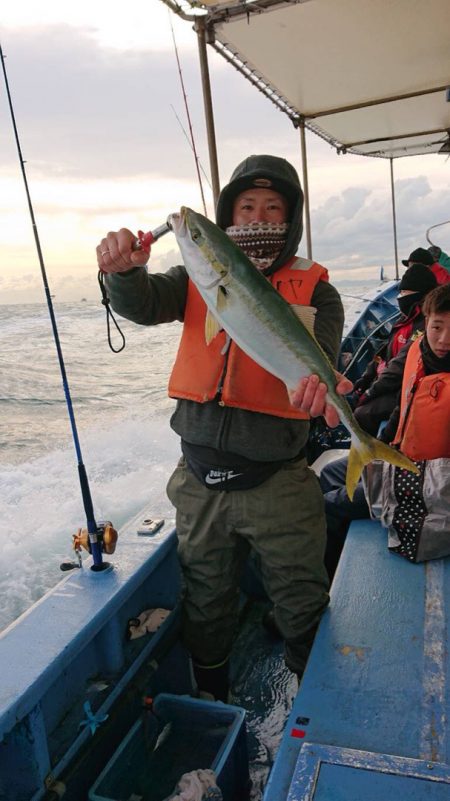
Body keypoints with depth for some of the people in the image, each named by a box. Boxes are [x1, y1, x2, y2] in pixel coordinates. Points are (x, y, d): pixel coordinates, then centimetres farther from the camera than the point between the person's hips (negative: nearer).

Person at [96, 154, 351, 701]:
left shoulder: (312, 287, -1)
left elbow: (318, 350, -19)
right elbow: (144, 305, -11)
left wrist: (317, 376, -44)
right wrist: (124, 271, -34)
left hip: (278, 482, -2)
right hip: (200, 481, 3)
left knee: (304, 615, 12)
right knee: (204, 609, 22)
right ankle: (210, 702, 48)